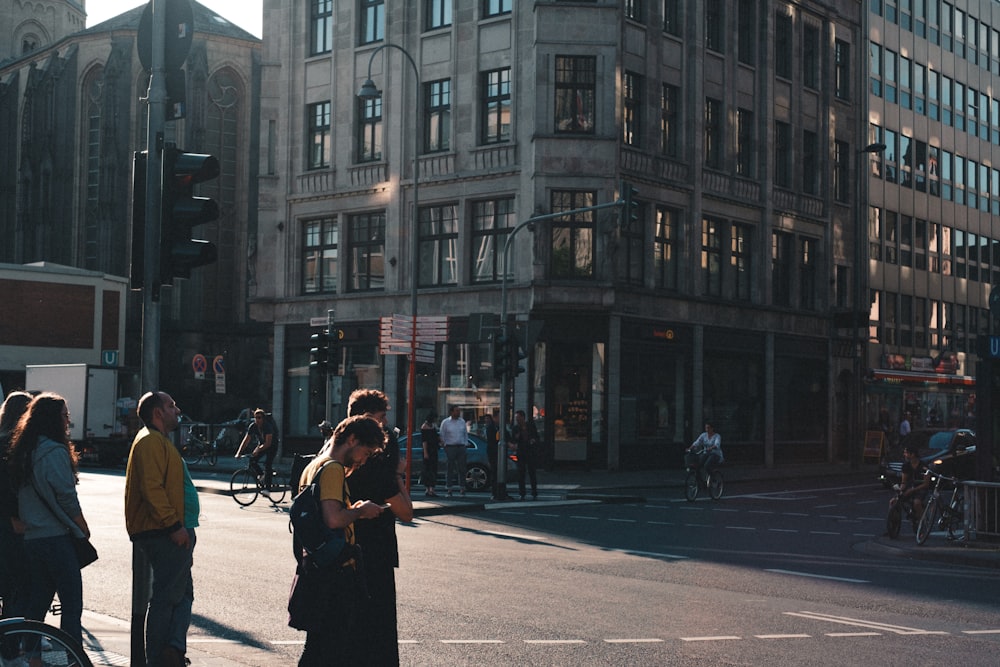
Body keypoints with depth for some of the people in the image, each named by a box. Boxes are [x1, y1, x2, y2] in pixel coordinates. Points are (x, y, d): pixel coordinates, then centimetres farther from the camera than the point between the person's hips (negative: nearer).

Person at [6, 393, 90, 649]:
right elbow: (67, 499, -13)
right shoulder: (54, 452, -13)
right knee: (72, 603, -5)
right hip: (56, 537, -8)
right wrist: (84, 529, -2)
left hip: (30, 538, 8)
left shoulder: (23, 451, 12)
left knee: (36, 602, 14)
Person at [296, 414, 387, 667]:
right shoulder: (333, 469, -15)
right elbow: (333, 519, -27)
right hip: (335, 572, -10)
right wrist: (361, 510, -10)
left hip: (315, 567, 10)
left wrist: (353, 510, 14)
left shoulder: (313, 466, 16)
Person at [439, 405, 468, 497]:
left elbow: (466, 434, 17)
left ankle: (462, 489, 7)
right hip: (450, 447, -3)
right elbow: (442, 436, 5)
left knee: (462, 469, 1)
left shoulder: (462, 422, 11)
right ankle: (449, 490, 4)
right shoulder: (445, 422, 1)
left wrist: (465, 444, 9)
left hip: (461, 447, 3)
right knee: (449, 469, -1)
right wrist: (445, 445, -1)